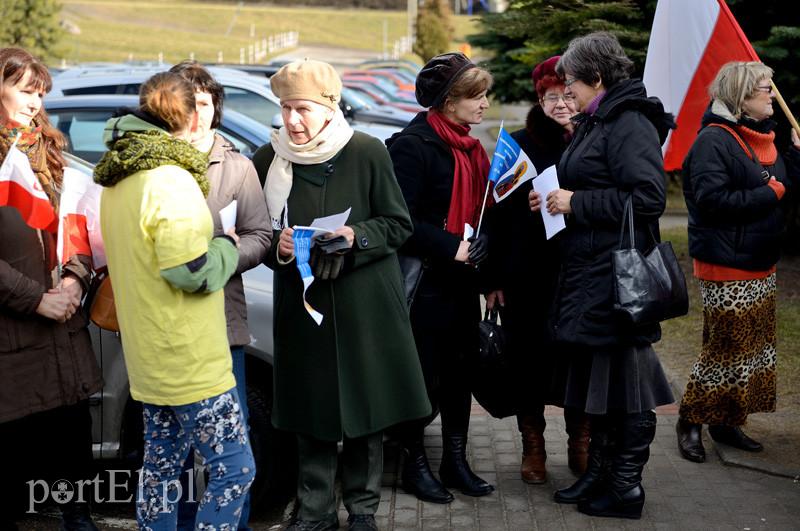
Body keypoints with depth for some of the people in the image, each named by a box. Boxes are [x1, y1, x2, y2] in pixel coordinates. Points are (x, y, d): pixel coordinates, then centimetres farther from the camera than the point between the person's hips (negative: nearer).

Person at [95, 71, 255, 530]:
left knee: (161, 465, 16)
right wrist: (227, 246, -6)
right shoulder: (172, 181, -20)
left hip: (150, 356, 10)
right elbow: (191, 270, -24)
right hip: (191, 362, -9)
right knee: (235, 468, -3)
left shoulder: (118, 180, 10)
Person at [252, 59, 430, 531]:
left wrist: (356, 237, -17)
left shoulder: (367, 152, -7)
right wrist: (277, 246, -11)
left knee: (365, 405, 5)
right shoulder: (269, 159, 0)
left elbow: (399, 225, 0)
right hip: (302, 304, 2)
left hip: (364, 304, -2)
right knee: (310, 409, 6)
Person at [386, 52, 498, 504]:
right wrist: (452, 248, -22)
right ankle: (415, 464, 16)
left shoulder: (469, 148, 13)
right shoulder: (413, 145, -14)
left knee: (460, 372, 13)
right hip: (425, 285, -8)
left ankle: (456, 461, 24)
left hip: (462, 284, 8)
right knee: (424, 376, 2)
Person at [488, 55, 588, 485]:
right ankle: (533, 447, 19)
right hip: (528, 275, -1)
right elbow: (500, 211, 1)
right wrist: (497, 278, -4)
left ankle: (580, 445, 22)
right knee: (529, 359, 6)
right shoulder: (520, 144, 2)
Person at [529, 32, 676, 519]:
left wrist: (577, 203, -17)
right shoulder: (595, 123, 14)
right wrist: (557, 200, 6)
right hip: (589, 272, 10)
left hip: (618, 274, -10)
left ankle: (627, 487, 10)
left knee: (623, 379, 0)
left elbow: (649, 197, -23)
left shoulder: (630, 124, -14)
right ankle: (600, 473, 27)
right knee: (596, 375, 16)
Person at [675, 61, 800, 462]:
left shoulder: (762, 137, 10)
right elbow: (712, 200, -26)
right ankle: (690, 422, 13)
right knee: (725, 349, -2)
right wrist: (768, 195, -20)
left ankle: (728, 422, 24)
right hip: (726, 267, -9)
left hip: (761, 265, 9)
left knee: (756, 347, 13)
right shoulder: (713, 141, -16)